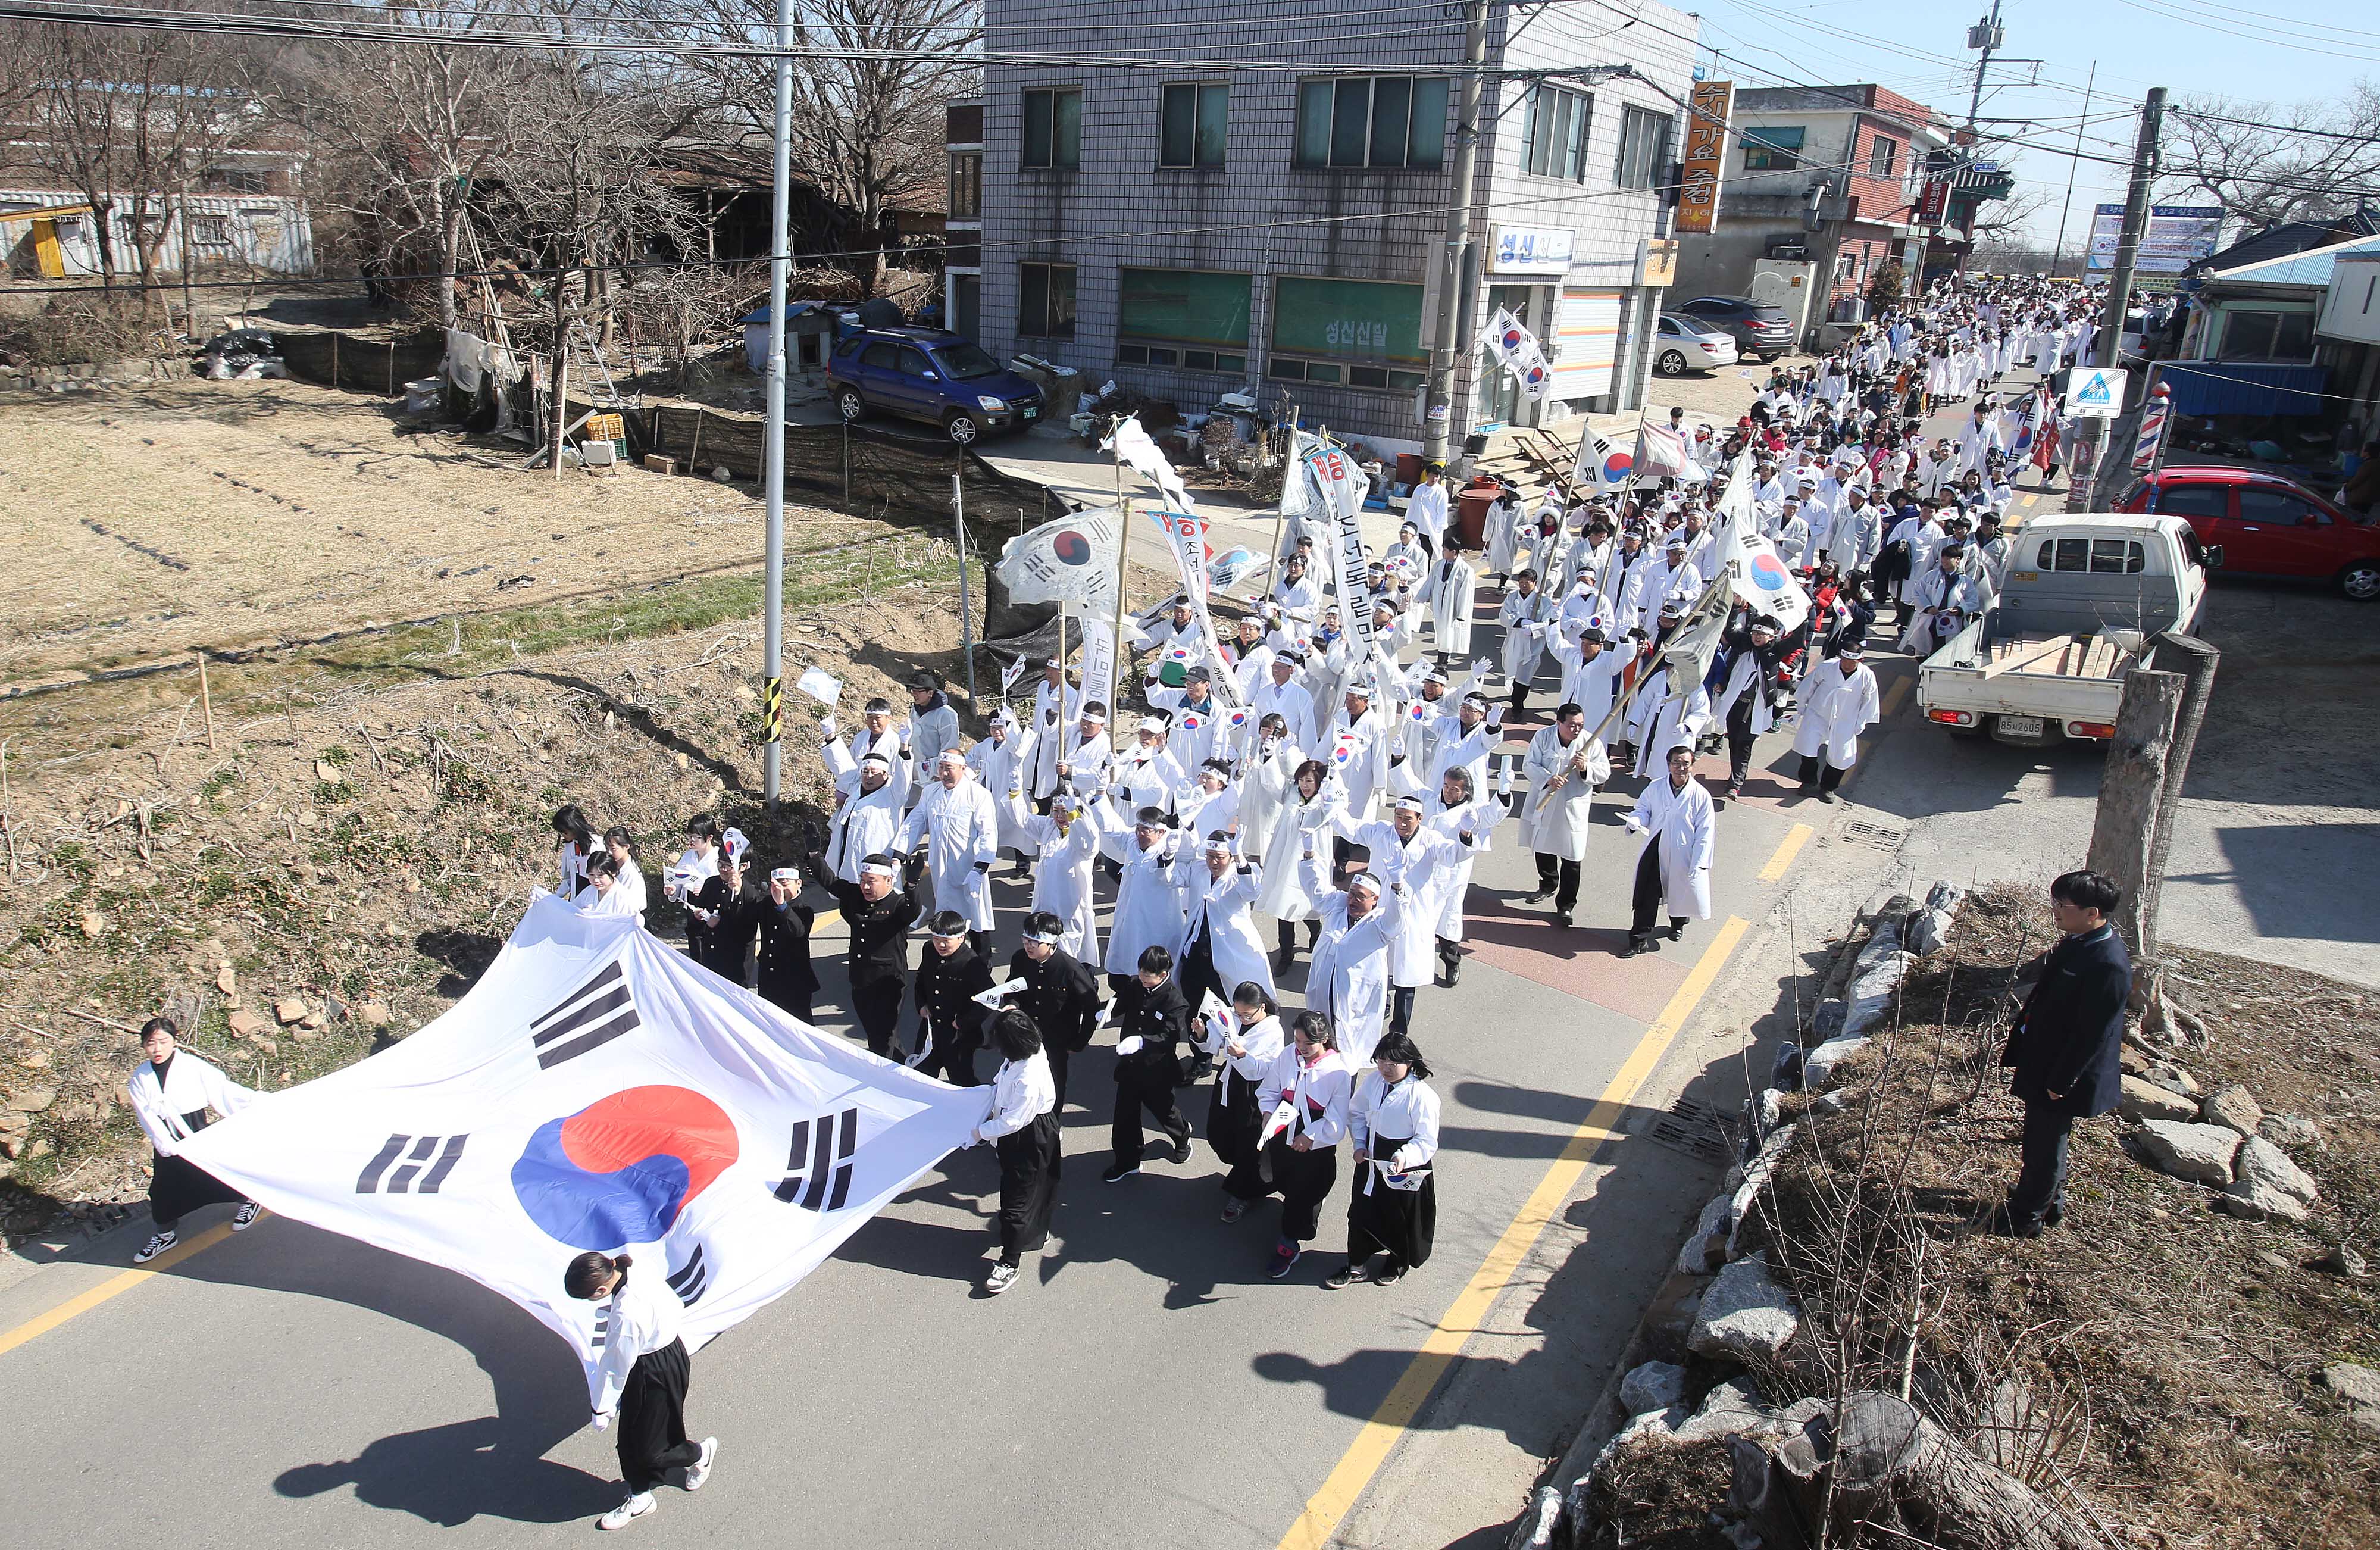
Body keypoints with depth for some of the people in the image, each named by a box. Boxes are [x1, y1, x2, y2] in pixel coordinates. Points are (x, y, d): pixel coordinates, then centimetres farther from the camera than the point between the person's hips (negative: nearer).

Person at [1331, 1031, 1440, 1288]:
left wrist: (1404, 1157, -37)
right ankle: (1356, 1266, 35)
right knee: (1361, 1211, 14)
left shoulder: (1422, 1095, -24)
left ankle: (1398, 1263, 44)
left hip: (1406, 1166, -5)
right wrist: (1360, 1145, -2)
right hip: (1371, 1158, 5)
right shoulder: (1372, 1080, -7)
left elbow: (1427, 1141, -20)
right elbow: (1356, 1112, 10)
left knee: (1400, 1216, 15)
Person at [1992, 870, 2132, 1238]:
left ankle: (2026, 1217, 29)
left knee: (2045, 1146, 11)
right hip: (2042, 1062, 9)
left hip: (2062, 1075, -9)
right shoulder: (2077, 941, -2)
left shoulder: (2108, 965, -30)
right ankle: (2048, 1199, 46)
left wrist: (2060, 1082, -19)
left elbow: (2092, 1034, -25)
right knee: (2041, 1138, 26)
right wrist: (2020, 1047, 16)